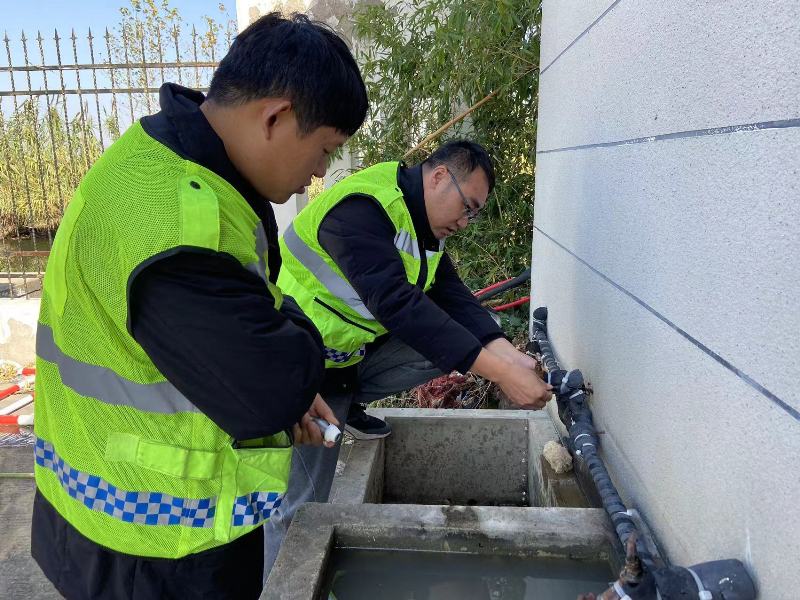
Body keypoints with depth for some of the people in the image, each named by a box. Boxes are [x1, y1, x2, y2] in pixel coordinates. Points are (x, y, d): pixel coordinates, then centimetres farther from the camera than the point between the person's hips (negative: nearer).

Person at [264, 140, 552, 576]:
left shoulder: (424, 228, 4)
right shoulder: (362, 208, -27)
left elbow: (454, 299, -4)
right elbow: (397, 304, -37)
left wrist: (510, 356, -20)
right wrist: (499, 373, -39)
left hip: (353, 355, 8)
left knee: (447, 340, -8)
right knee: (299, 508, -4)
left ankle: (347, 402, 7)